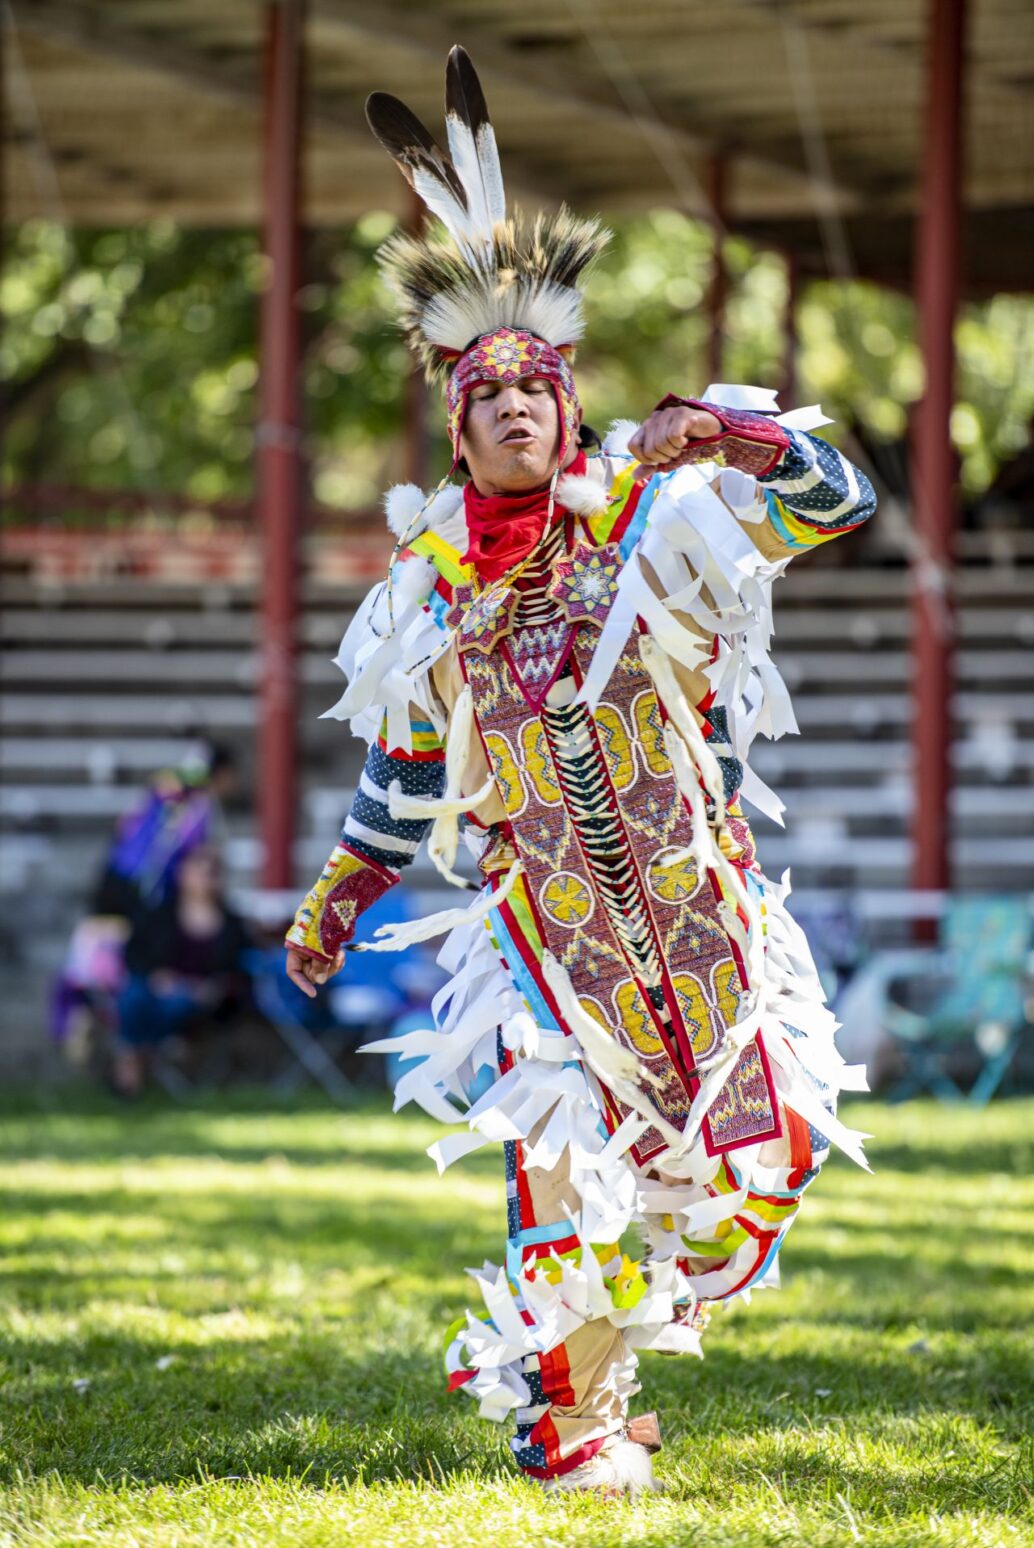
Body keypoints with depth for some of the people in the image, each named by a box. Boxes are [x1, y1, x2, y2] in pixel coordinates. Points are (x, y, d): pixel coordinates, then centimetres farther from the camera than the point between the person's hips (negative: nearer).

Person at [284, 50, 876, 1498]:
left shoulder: (656, 519, -3)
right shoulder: (430, 586, 3)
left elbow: (839, 502, -10)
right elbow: (405, 764, 16)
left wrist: (733, 432, -27)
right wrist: (340, 893, 20)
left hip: (701, 907, 1)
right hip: (549, 928, -1)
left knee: (757, 1168, 2)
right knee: (569, 1160, -9)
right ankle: (564, 1416, 10)